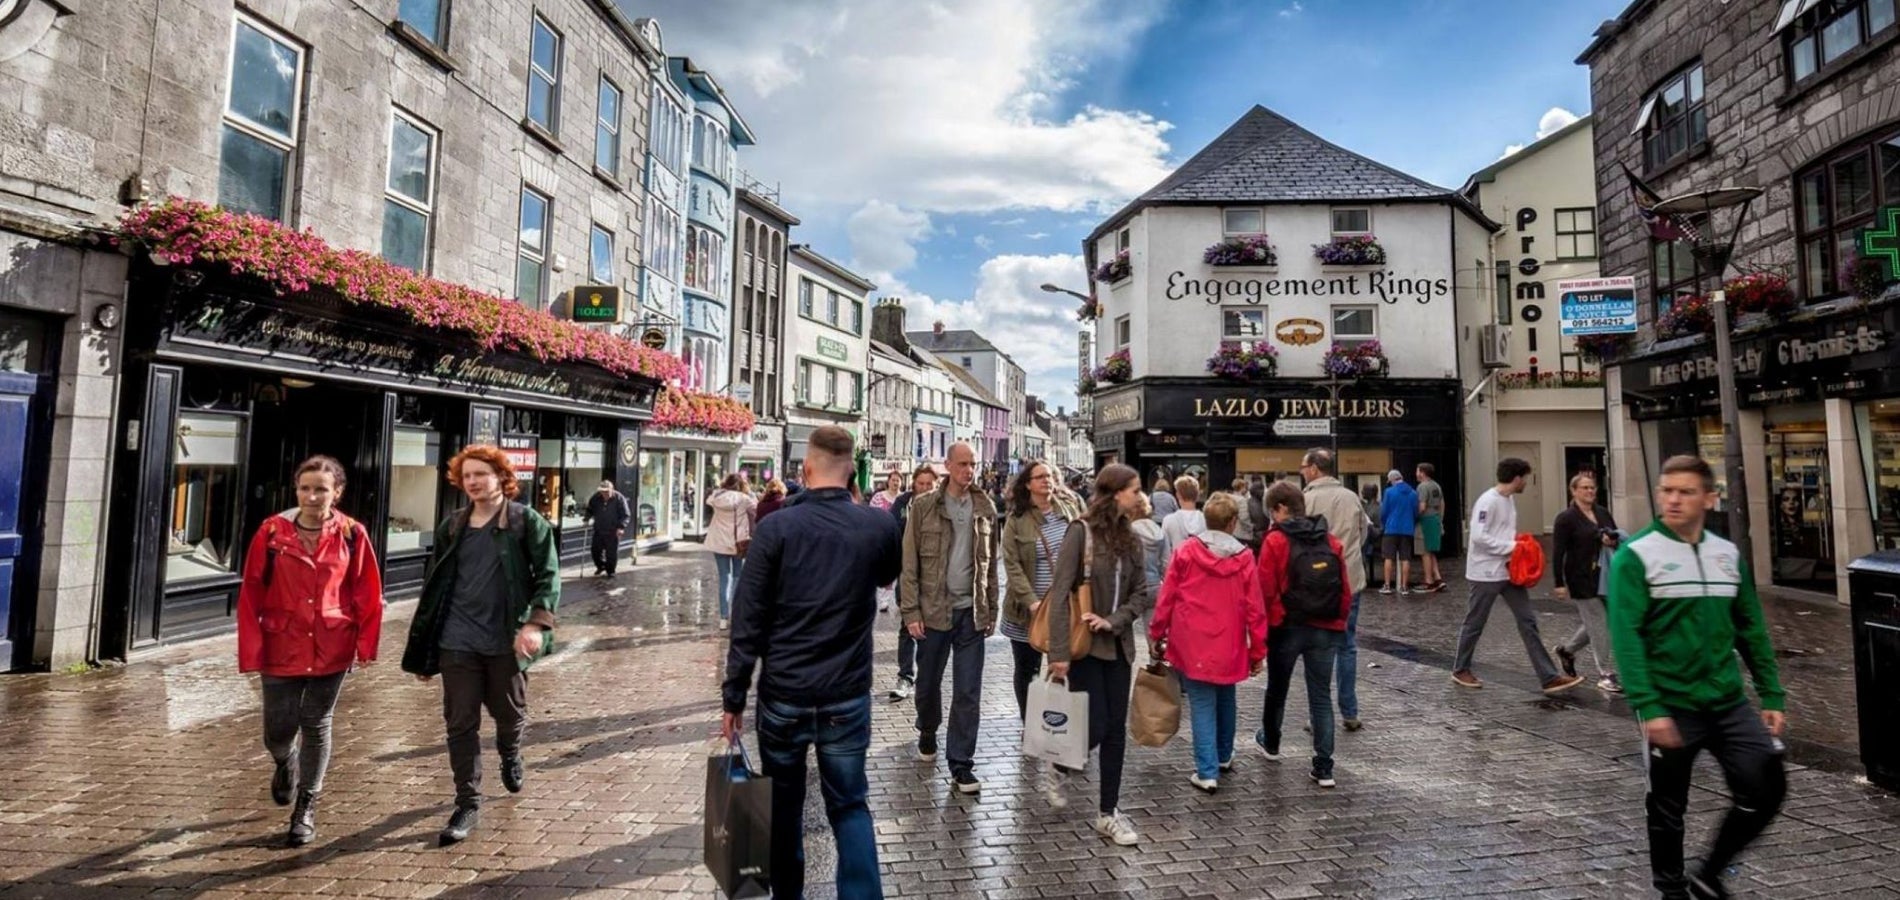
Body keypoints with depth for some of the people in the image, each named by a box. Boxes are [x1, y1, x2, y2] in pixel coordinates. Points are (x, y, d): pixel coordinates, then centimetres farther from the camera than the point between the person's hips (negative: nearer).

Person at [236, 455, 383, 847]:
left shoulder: (352, 534, -6)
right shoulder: (272, 531, -6)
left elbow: (368, 593, -1)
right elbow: (250, 594, -2)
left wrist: (366, 644, -3)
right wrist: (251, 652, -5)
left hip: (331, 649, -1)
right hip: (281, 648, 1)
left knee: (317, 726, 9)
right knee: (278, 729, 8)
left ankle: (306, 808, 26)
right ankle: (285, 765, 45)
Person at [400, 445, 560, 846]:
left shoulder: (527, 522, -5)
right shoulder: (451, 527, 8)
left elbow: (548, 576, -9)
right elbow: (434, 587, 13)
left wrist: (536, 622, -24)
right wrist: (422, 651, 12)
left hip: (506, 643, -3)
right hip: (457, 643, 3)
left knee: (510, 714, 13)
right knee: (460, 723, 5)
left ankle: (510, 756, 46)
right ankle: (468, 804, 18)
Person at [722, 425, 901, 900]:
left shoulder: (776, 528, -10)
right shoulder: (880, 525, -5)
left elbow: (747, 621, -9)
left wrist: (734, 695, 0)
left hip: (783, 694, 0)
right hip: (848, 695, 1)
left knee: (783, 805, 19)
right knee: (850, 807, 14)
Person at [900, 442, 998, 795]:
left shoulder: (985, 508, 4)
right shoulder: (923, 507, -4)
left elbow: (990, 564, 8)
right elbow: (910, 564, -4)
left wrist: (991, 610, 7)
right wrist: (911, 611, -8)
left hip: (971, 612, 1)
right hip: (933, 609, -1)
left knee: (969, 692, 3)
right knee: (928, 682, 15)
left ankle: (961, 765, 14)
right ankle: (927, 732, 43)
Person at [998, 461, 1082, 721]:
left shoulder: (1069, 508, 4)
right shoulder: (1017, 520, -5)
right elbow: (1011, 565, -9)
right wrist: (1031, 601, -18)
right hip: (1028, 610, -2)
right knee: (1027, 670, 11)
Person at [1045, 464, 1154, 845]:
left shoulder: (1130, 538, 6)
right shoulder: (1081, 531, -14)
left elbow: (1141, 593, 6)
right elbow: (1060, 593, -16)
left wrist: (1114, 621, -13)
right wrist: (1059, 653, -19)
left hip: (1117, 645, 6)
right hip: (1084, 647, -6)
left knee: (1116, 731, 9)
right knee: (1096, 727, -4)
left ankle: (1109, 813, 22)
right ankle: (1057, 768, 27)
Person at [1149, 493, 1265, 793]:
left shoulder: (1186, 551, -7)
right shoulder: (1244, 558, -6)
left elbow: (1166, 597, -5)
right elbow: (1255, 609, -3)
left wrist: (1156, 634, 6)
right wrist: (1258, 651, 6)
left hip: (1192, 646, -2)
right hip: (1228, 647, 2)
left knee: (1202, 707, 4)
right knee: (1225, 700, 22)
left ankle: (1207, 772, 2)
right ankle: (1224, 756, 39)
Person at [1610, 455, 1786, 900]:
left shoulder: (1729, 555, 6)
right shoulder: (1636, 556, -12)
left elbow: (1751, 631, 13)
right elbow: (1627, 638, -17)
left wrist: (1772, 697, 8)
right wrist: (1648, 708, -22)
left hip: (1730, 704, 5)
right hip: (1671, 708, -5)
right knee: (1668, 809, 8)